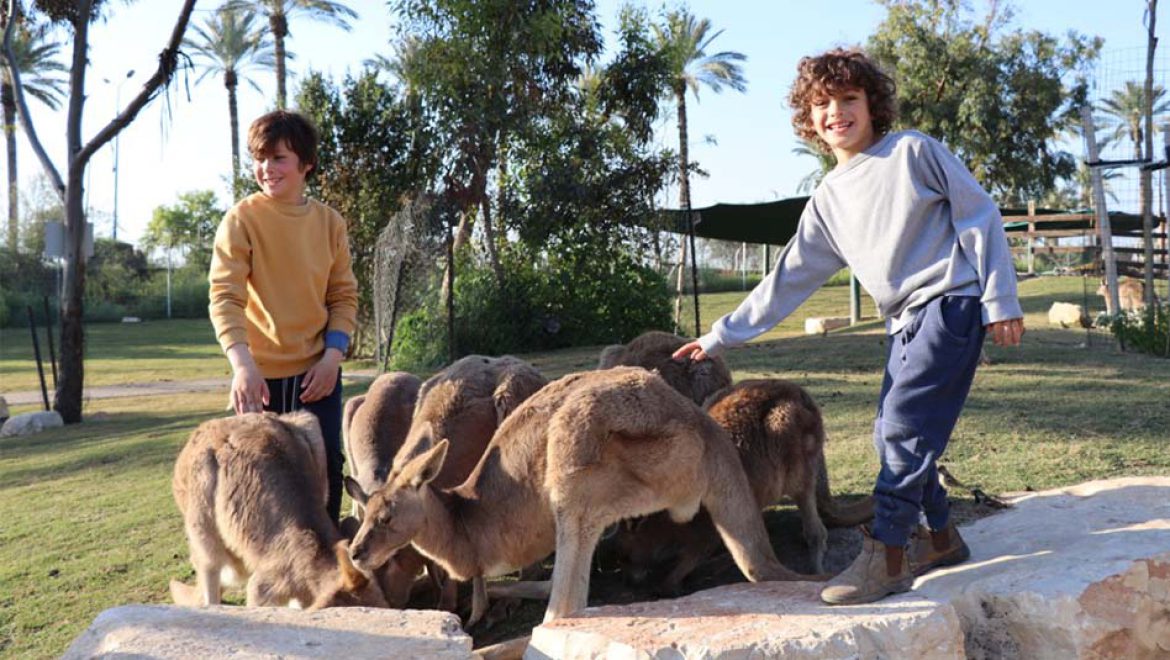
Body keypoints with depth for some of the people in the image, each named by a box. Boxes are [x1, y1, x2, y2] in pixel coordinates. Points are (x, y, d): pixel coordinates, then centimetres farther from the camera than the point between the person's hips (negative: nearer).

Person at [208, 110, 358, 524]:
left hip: (317, 373, 3)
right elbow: (224, 296, -15)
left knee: (327, 471, 7)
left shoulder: (329, 222, 3)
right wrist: (242, 364, -29)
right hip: (261, 375, -3)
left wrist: (333, 355, -7)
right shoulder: (242, 219, -7)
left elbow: (344, 296, 7)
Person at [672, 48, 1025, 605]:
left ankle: (884, 559, -13)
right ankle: (940, 537, 23)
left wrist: (1000, 297, -9)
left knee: (905, 425, -16)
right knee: (894, 437, 6)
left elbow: (979, 214, -3)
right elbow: (788, 279, 12)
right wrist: (721, 336, 9)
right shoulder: (828, 199, 12)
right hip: (905, 322, 7)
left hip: (951, 302, -7)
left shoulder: (912, 151, -3)